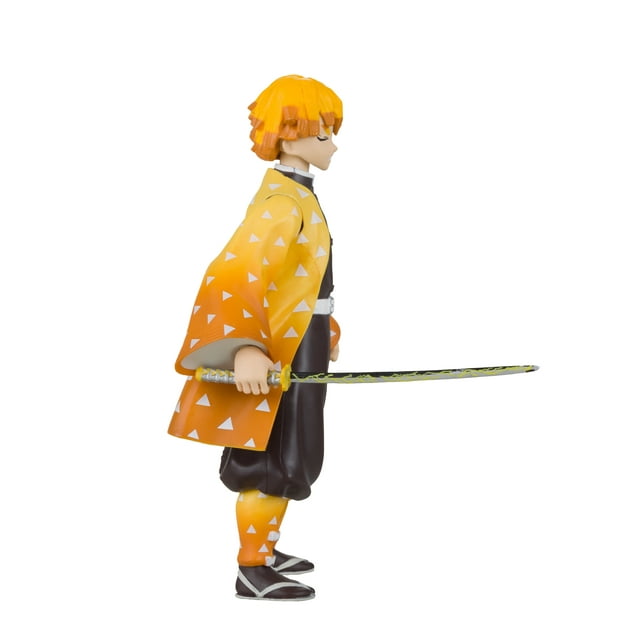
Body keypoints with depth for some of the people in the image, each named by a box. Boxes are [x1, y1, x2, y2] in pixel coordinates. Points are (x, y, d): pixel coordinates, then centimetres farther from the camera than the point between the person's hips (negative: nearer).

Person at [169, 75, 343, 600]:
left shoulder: (298, 195, 13)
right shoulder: (281, 201, -20)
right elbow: (234, 274, -32)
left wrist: (326, 330, 32)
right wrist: (244, 348, -43)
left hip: (301, 345, 10)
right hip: (278, 351, -10)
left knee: (295, 459, 17)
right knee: (276, 462, -4)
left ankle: (264, 550, 29)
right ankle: (252, 571, 6)